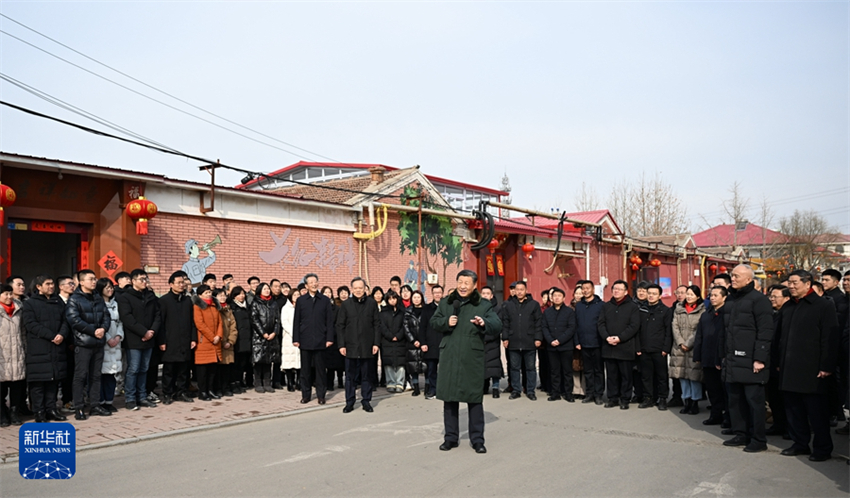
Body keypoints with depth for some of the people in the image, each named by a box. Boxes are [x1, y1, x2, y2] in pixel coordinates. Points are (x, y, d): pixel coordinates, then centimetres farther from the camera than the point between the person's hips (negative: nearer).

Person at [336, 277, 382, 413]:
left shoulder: (372, 304, 3)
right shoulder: (346, 304, 2)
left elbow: (377, 324, 4)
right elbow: (340, 325, 2)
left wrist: (376, 343, -2)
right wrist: (341, 345, -4)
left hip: (367, 346, 0)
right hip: (351, 346, 0)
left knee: (366, 375, 8)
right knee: (350, 376, 6)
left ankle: (366, 401, 17)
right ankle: (349, 402, 15)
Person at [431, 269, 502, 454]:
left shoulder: (483, 306, 1)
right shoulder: (446, 303, 12)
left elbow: (498, 325, -8)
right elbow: (433, 322, 12)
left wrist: (485, 323, -29)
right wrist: (446, 322, -8)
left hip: (472, 358, -2)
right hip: (449, 357, 3)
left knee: (475, 399, 2)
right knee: (449, 398, 8)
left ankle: (477, 439, 14)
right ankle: (451, 437, 21)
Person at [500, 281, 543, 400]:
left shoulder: (534, 304, 3)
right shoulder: (508, 305, 7)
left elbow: (538, 323, 1)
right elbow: (505, 323, 7)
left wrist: (538, 338, -5)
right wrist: (505, 338, 0)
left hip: (529, 342, -1)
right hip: (513, 343, 2)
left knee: (530, 367, 6)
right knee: (514, 367, 8)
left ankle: (530, 391, 15)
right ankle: (516, 390, 18)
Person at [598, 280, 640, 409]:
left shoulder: (633, 306, 0)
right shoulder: (606, 306, 14)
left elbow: (634, 326, -8)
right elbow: (601, 324, 8)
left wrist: (620, 338, -16)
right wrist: (607, 337, -10)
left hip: (625, 347, -4)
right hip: (608, 347, 4)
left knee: (626, 375, 2)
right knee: (611, 374, 9)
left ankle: (625, 399, 11)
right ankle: (612, 398, 17)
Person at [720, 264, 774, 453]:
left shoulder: (759, 300, -8)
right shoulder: (730, 300, 15)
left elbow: (765, 332, -14)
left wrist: (760, 359, -18)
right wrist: (724, 354, 16)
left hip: (750, 361, -7)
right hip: (732, 361, 8)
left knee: (754, 400, 0)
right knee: (735, 400, 12)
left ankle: (758, 440, 9)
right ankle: (741, 434, 23)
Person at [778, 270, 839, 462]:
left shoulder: (824, 306, -4)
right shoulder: (787, 307, 14)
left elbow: (830, 339, -9)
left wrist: (826, 367, -14)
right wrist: (780, 363, 13)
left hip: (812, 371, -6)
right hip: (790, 370, 6)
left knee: (817, 412, 2)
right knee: (794, 409, 11)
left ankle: (822, 448, 13)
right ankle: (800, 444, 22)